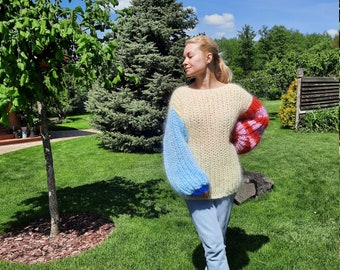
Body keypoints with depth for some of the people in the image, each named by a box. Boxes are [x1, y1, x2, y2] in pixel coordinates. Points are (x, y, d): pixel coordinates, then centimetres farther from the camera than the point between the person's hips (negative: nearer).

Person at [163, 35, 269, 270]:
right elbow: (175, 144, -7)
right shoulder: (181, 96, -6)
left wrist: (238, 144, 5)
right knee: (214, 247, -2)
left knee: (219, 241, 17)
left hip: (226, 180, 2)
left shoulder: (233, 93, -3)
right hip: (196, 184, -1)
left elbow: (261, 117, 14)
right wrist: (191, 181, -16)